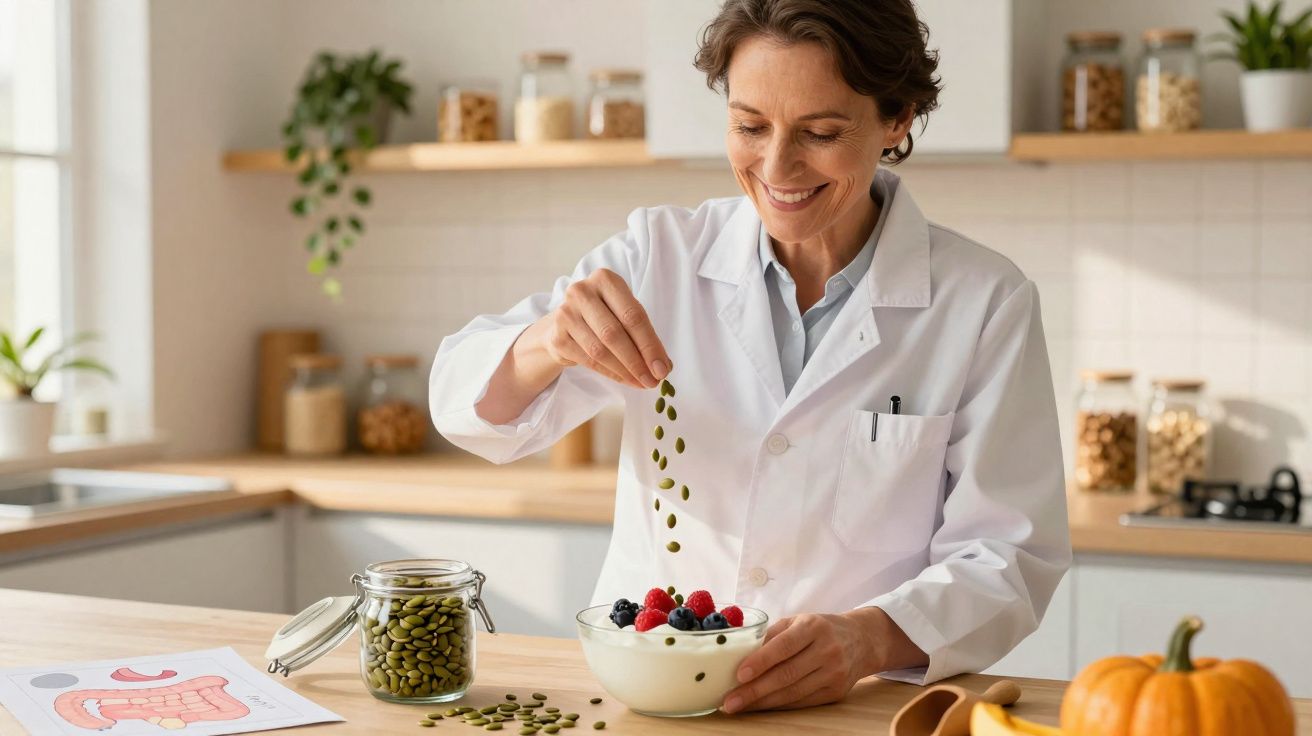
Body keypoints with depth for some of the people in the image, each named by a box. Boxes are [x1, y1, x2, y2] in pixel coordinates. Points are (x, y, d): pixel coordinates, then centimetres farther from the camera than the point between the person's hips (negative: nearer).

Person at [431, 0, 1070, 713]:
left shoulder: (986, 301, -3)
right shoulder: (660, 257, 2)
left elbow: (1009, 556, -4)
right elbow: (471, 402, -2)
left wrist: (869, 638, -23)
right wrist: (545, 345, -24)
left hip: (863, 709, -2)